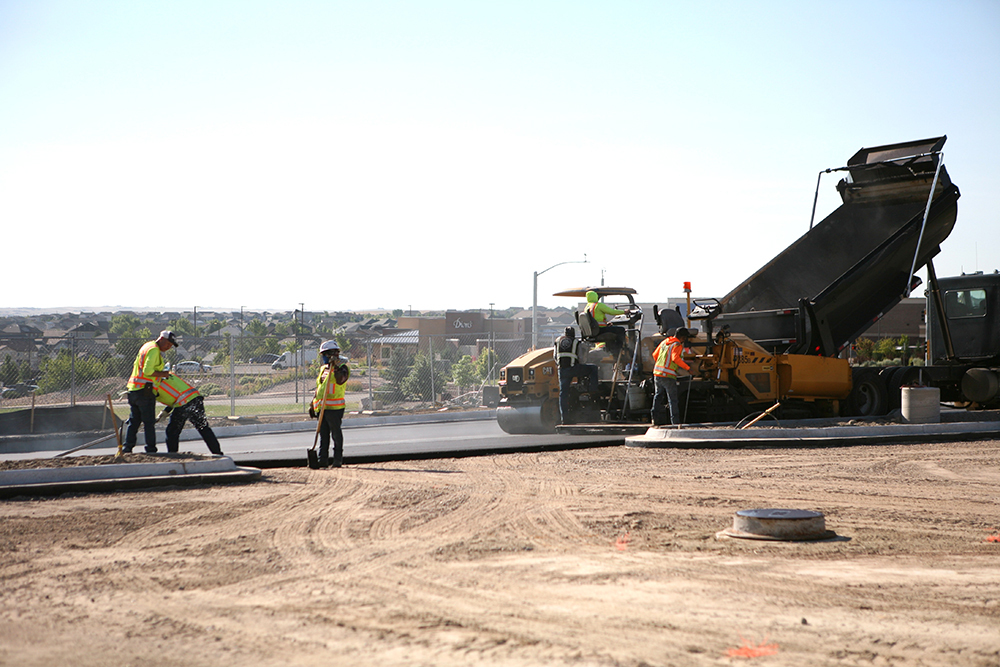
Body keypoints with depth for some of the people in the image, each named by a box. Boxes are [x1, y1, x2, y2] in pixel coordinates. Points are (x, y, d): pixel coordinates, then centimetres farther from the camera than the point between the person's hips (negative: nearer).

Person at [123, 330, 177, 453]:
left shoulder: (147, 346, 19)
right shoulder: (154, 350, -12)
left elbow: (136, 365, 26)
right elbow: (147, 371, -22)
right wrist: (162, 374, -10)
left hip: (134, 389, 9)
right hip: (145, 390, -9)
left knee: (134, 421, 11)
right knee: (149, 422, -4)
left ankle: (127, 448, 10)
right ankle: (151, 450, -2)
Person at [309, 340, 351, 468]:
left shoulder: (342, 367, -4)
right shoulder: (324, 368, 21)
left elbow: (340, 380, -26)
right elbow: (318, 388, 25)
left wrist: (336, 367, -33)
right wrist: (312, 405, 22)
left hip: (334, 408, -8)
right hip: (321, 408, 8)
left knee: (336, 435, -3)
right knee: (323, 435, 8)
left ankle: (337, 461, 2)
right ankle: (323, 461, 11)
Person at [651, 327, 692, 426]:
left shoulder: (664, 342, 17)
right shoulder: (677, 345, -7)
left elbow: (655, 355, 23)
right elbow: (675, 358, -23)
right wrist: (687, 368, -18)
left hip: (657, 373, 7)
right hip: (668, 376, -7)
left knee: (658, 397, 16)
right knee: (673, 400, -1)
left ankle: (657, 419, 19)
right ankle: (675, 422, -3)